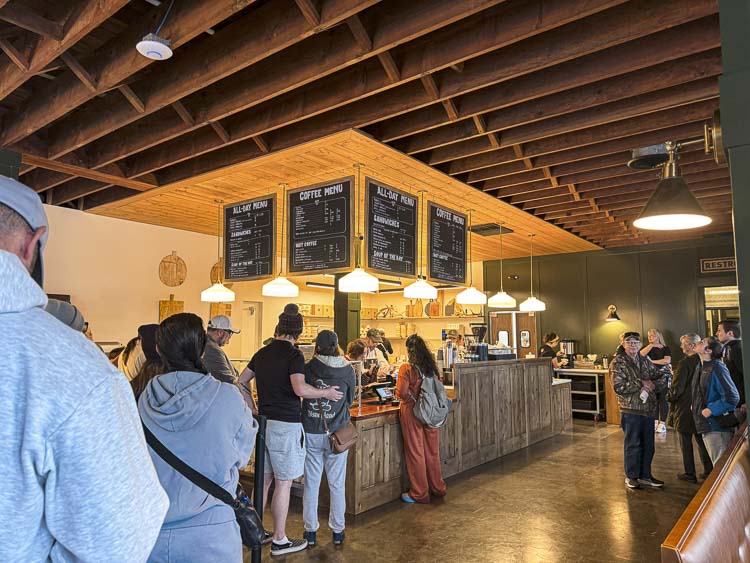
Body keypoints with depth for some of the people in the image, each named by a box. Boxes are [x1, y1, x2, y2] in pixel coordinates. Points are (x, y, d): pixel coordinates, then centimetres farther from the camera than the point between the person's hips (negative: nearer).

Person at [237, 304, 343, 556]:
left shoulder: (262, 353, 8)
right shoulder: (294, 355, -14)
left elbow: (242, 381, 15)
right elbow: (300, 389, -26)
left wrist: (253, 409, 18)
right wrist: (326, 393, -12)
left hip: (264, 422, 7)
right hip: (286, 424, -7)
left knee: (264, 479, 18)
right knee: (283, 483, 3)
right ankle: (279, 540, 13)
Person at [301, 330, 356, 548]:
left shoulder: (308, 368, -9)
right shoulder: (347, 370, -8)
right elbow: (350, 400, 4)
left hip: (311, 433, 0)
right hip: (336, 433, 0)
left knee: (311, 483, 13)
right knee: (337, 484, 13)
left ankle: (310, 531, 24)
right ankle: (337, 531, 25)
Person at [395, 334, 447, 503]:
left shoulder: (407, 368, -15)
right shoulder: (432, 367, 1)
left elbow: (401, 393, -17)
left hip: (412, 412, -5)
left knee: (415, 453, 6)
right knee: (432, 451, 17)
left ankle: (419, 494, 17)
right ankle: (438, 488, 30)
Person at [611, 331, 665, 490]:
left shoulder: (645, 361, 11)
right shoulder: (618, 362, -8)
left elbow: (661, 379, 11)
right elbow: (619, 387, -17)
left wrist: (651, 385, -10)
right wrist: (641, 383, -15)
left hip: (649, 409, 6)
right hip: (631, 409, -6)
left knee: (648, 444, 13)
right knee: (633, 445, 4)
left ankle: (645, 475, 27)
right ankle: (631, 477, 18)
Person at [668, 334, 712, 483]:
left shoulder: (684, 363, -21)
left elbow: (677, 388, -20)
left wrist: (671, 397, -1)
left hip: (684, 408, -6)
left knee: (686, 443, 5)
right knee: (701, 440, 18)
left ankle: (690, 474, 13)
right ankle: (709, 471, 25)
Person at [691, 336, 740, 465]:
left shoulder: (717, 368, -18)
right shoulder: (701, 368, 9)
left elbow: (732, 397, -22)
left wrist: (711, 410, -19)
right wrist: (695, 407, 12)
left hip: (717, 426, -9)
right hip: (706, 425, 9)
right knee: (716, 465, 19)